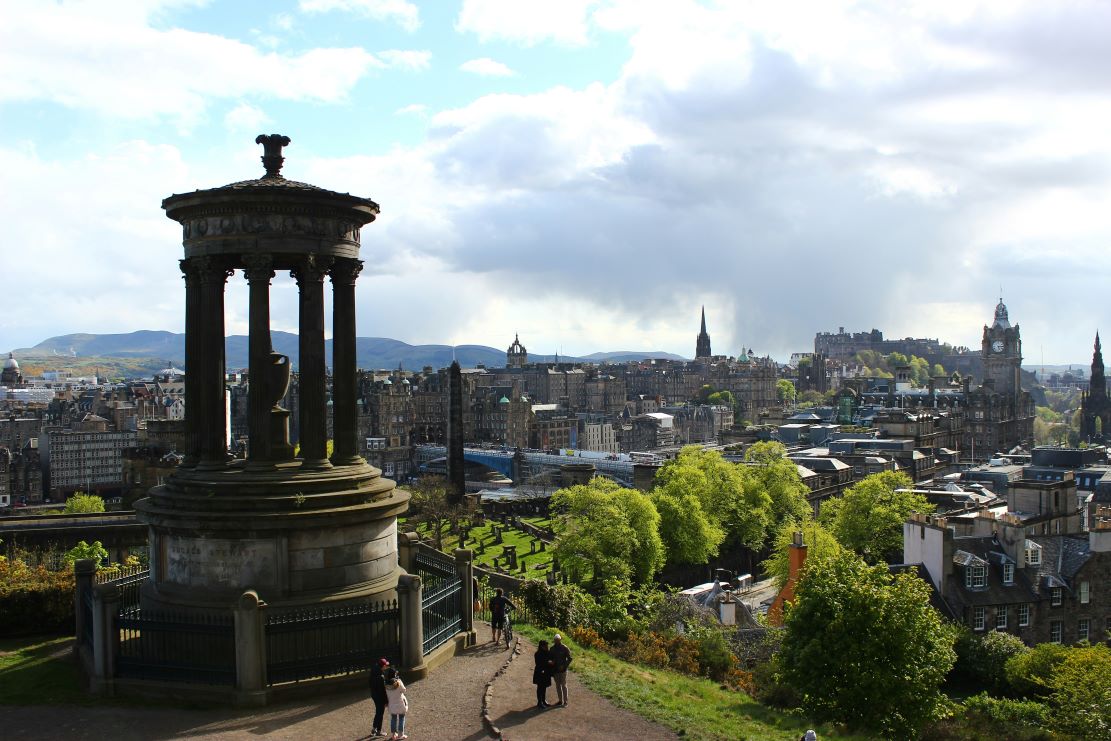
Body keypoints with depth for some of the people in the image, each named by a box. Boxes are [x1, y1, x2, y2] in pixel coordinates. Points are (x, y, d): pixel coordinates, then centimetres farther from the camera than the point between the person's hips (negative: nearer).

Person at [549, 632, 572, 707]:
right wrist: (551, 662, -8)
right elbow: (550, 657, 14)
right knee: (558, 686, 11)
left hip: (562, 670, -5)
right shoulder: (552, 648, 5)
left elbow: (569, 659, -7)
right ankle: (560, 700, 20)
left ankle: (565, 702, 5)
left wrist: (564, 666, -16)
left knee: (564, 685, -1)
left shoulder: (565, 648, -9)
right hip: (555, 670, 5)